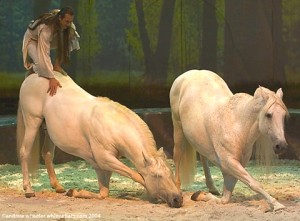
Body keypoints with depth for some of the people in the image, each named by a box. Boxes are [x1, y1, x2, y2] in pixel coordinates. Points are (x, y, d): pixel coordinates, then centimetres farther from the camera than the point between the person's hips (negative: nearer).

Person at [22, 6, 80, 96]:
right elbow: (44, 54, -49)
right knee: (39, 63, -34)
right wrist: (51, 78, -56)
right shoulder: (45, 29, -44)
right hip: (33, 40, -7)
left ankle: (57, 64, 0)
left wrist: (57, 63, -27)